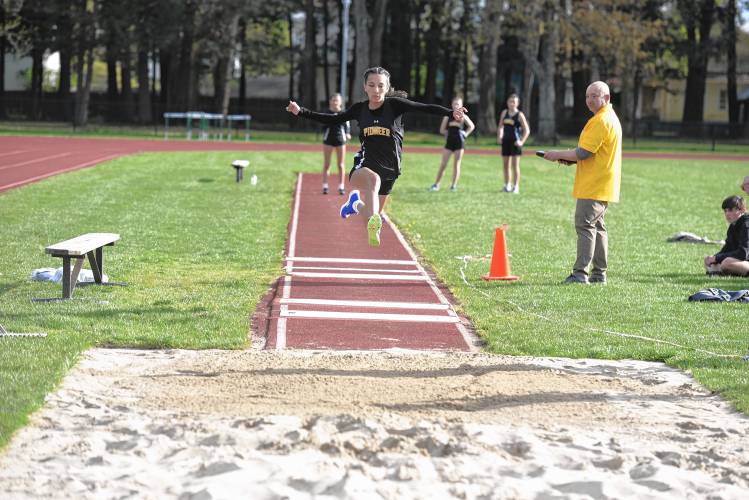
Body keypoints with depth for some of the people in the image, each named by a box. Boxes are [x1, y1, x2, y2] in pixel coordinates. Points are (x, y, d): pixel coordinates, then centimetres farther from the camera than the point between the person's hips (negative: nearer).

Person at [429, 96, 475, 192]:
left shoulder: (463, 117, 1)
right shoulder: (448, 116, 1)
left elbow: (472, 126, 9)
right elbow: (442, 130, 2)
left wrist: (466, 134, 1)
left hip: (459, 142, 0)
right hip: (449, 141, 0)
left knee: (456, 164, 2)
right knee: (443, 164, -1)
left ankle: (454, 185, 8)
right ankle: (436, 184, 3)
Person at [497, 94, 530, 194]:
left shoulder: (519, 115, -7)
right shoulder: (504, 113, 7)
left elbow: (527, 130, -7)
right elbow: (500, 126, 19)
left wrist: (522, 141, -15)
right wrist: (499, 137, 5)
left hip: (515, 142, -5)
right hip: (506, 141, 5)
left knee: (515, 165, -6)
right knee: (505, 165, 9)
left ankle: (516, 186, -1)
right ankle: (507, 185, 21)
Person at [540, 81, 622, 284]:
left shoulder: (601, 121, -17)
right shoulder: (610, 118, 18)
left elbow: (583, 153, -20)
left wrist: (559, 155, -6)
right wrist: (570, 158, 10)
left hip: (593, 187, -11)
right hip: (603, 187, 11)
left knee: (584, 225, -11)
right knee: (597, 227, 13)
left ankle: (580, 273, -15)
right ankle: (599, 273, 16)